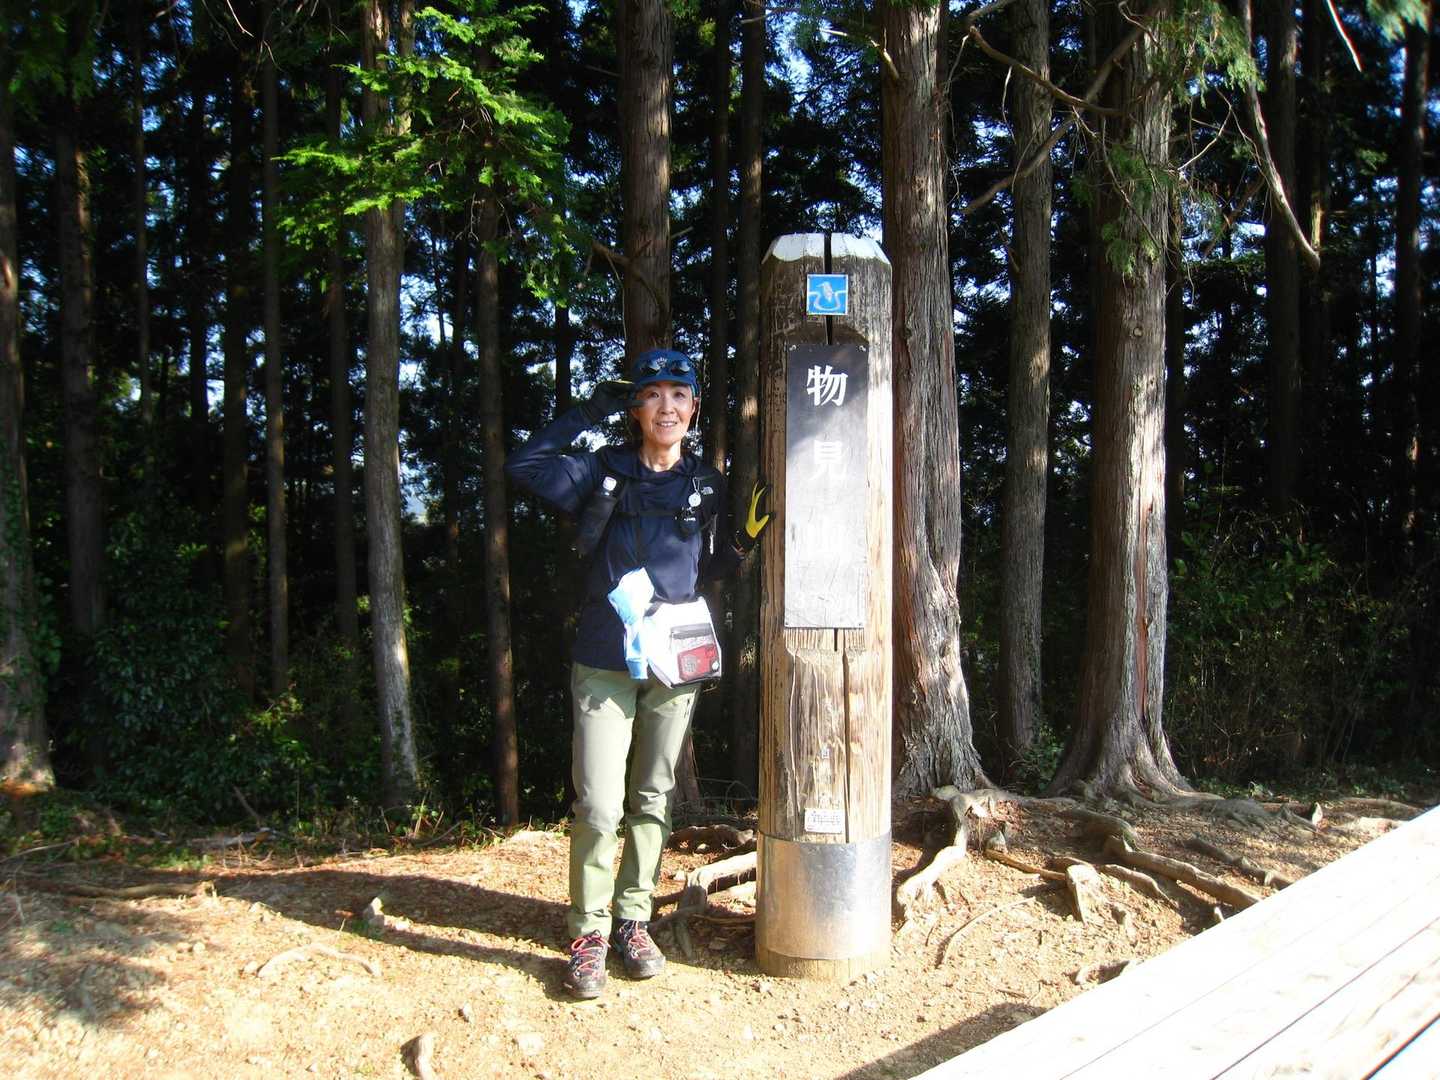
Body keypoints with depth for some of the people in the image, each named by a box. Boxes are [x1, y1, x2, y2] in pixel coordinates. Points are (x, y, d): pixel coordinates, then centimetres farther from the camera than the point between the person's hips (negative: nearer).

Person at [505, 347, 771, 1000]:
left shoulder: (707, 486, 8)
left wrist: (745, 538, -3)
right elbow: (521, 466, -2)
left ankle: (632, 921, 25)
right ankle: (588, 932, 10)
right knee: (600, 806, -6)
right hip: (604, 663, -2)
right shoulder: (603, 472, 2)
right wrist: (588, 413, -3)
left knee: (653, 800, 12)